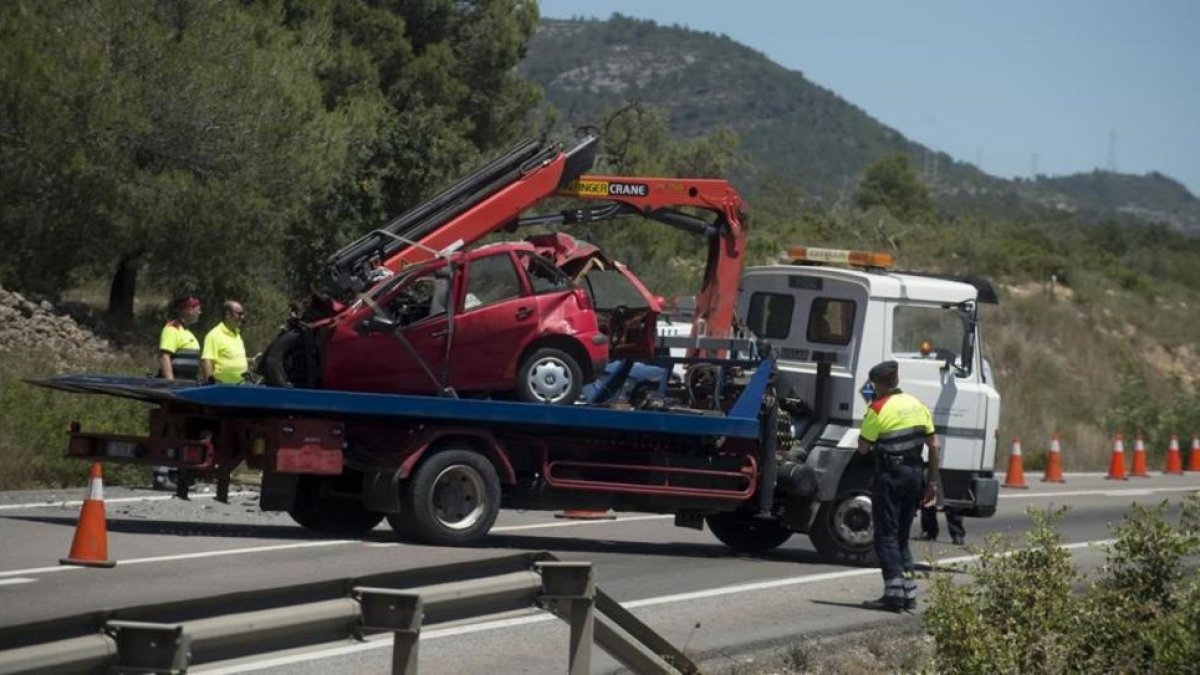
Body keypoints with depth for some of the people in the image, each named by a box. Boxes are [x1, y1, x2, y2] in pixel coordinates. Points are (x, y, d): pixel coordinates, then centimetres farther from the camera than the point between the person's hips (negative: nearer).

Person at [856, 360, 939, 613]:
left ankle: (894, 593, -11)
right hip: (915, 474, 7)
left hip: (889, 475, -7)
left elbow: (863, 448, -8)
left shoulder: (878, 409, -10)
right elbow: (933, 446, 11)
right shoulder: (917, 406, 11)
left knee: (886, 535, -3)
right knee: (902, 535, 16)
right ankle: (909, 592, 13)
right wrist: (932, 482, 15)